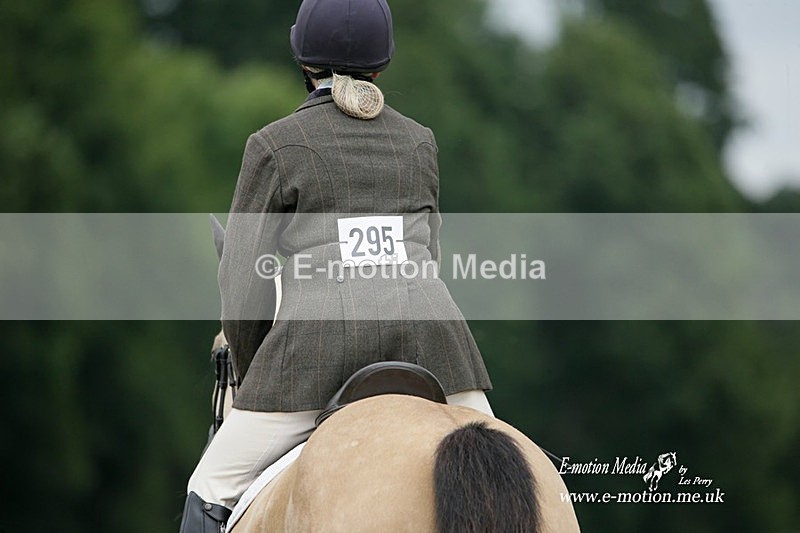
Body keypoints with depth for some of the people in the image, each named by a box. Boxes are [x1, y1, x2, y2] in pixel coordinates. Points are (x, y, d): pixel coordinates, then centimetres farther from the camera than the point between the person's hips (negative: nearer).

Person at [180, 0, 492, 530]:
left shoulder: (274, 145, 8)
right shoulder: (419, 140, 19)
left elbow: (244, 280, 8)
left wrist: (252, 376, 21)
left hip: (320, 333, -3)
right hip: (427, 327, 3)